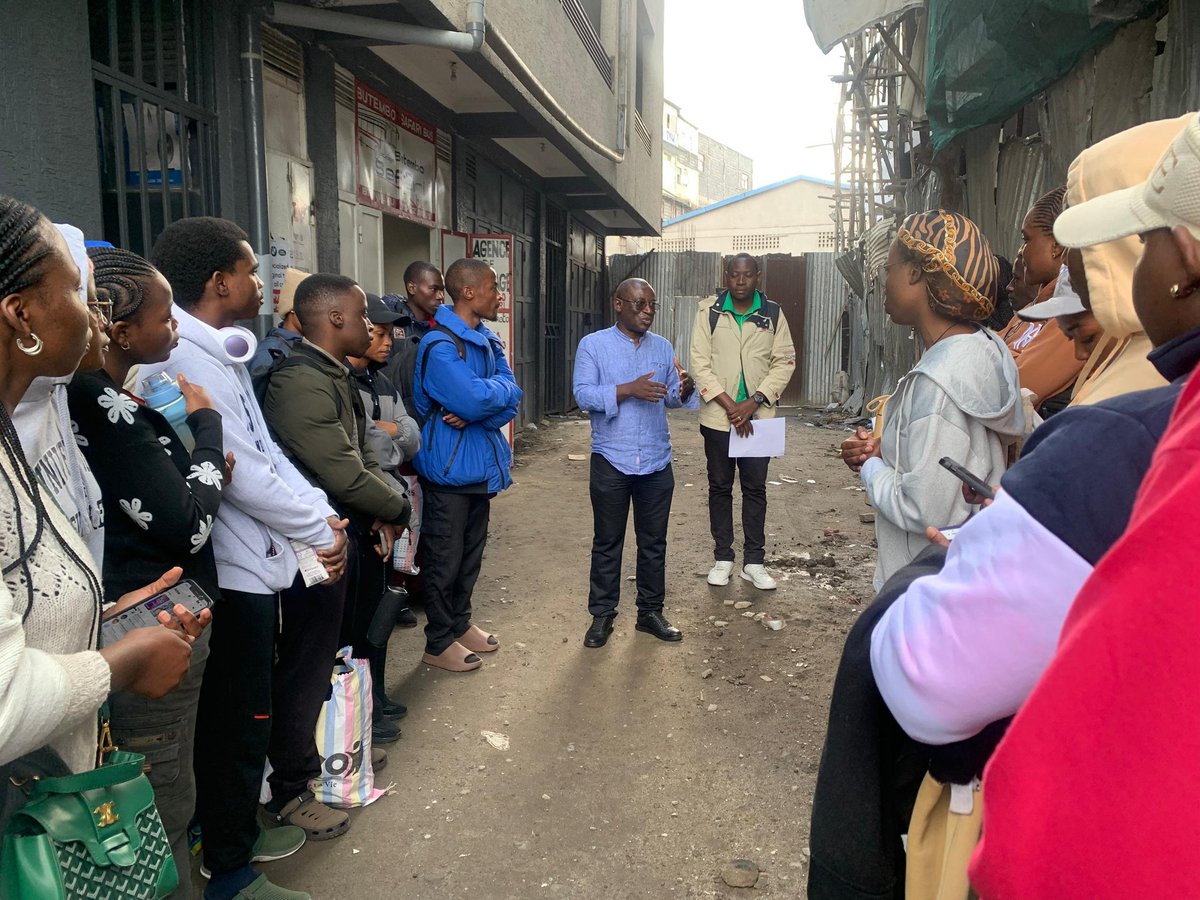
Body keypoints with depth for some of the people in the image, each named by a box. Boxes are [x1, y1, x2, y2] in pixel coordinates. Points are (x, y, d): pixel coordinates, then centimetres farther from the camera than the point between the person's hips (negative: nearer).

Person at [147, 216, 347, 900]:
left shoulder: (218, 351, 13)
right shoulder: (189, 358, -20)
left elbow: (268, 451, 12)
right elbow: (243, 474, -22)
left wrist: (323, 512, 0)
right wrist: (320, 530, -10)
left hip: (263, 561, 9)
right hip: (232, 573, -9)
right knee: (235, 726, 5)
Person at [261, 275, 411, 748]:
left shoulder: (337, 375, 10)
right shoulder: (301, 381, -23)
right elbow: (345, 476, -25)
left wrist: (385, 510, -3)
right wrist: (397, 508, -8)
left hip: (356, 536, 10)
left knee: (364, 634, 25)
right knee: (311, 667, 3)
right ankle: (292, 781, 20)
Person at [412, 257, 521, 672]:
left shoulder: (488, 339, 8)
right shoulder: (439, 345, -19)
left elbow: (510, 400, 0)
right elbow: (474, 398, -29)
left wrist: (475, 413, -18)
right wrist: (500, 389, -9)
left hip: (480, 464, 8)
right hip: (449, 468, -8)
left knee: (471, 554, 19)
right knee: (445, 559, 4)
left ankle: (460, 623, 36)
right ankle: (439, 643, 19)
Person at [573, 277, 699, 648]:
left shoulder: (663, 347, 9)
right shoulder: (593, 345, -3)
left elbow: (671, 397, 7)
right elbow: (583, 394, -14)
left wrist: (685, 390, -16)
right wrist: (628, 389, -24)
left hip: (657, 462, 4)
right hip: (611, 461, -3)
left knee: (654, 542, 12)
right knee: (607, 543, 8)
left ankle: (651, 611, 26)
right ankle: (602, 614, 20)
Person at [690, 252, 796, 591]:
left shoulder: (773, 314, 1)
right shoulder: (709, 312, -2)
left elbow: (784, 362, -2)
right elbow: (700, 364, -6)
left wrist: (752, 402, -14)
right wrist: (729, 405, -15)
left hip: (758, 416, 1)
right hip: (718, 416, 0)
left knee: (755, 488, 6)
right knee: (719, 487, 9)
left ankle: (754, 562, 16)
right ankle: (722, 558, 20)